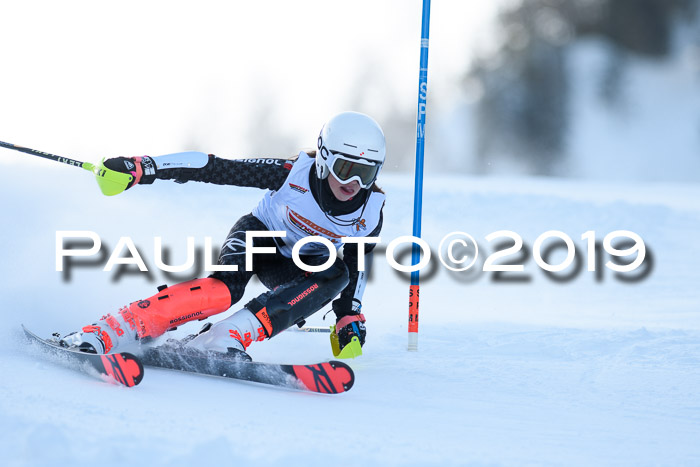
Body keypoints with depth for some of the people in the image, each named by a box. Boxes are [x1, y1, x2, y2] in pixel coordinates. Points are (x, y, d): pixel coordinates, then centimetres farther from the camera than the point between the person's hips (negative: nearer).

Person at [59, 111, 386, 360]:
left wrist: (350, 316, 1)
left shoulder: (370, 212, -20)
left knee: (336, 274, -32)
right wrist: (142, 168, -37)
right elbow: (216, 168, -30)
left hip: (299, 265, 4)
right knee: (226, 287, -36)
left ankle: (229, 337, -42)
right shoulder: (294, 174, -30)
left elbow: (357, 261, 3)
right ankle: (101, 335, -43)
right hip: (258, 236, -3)